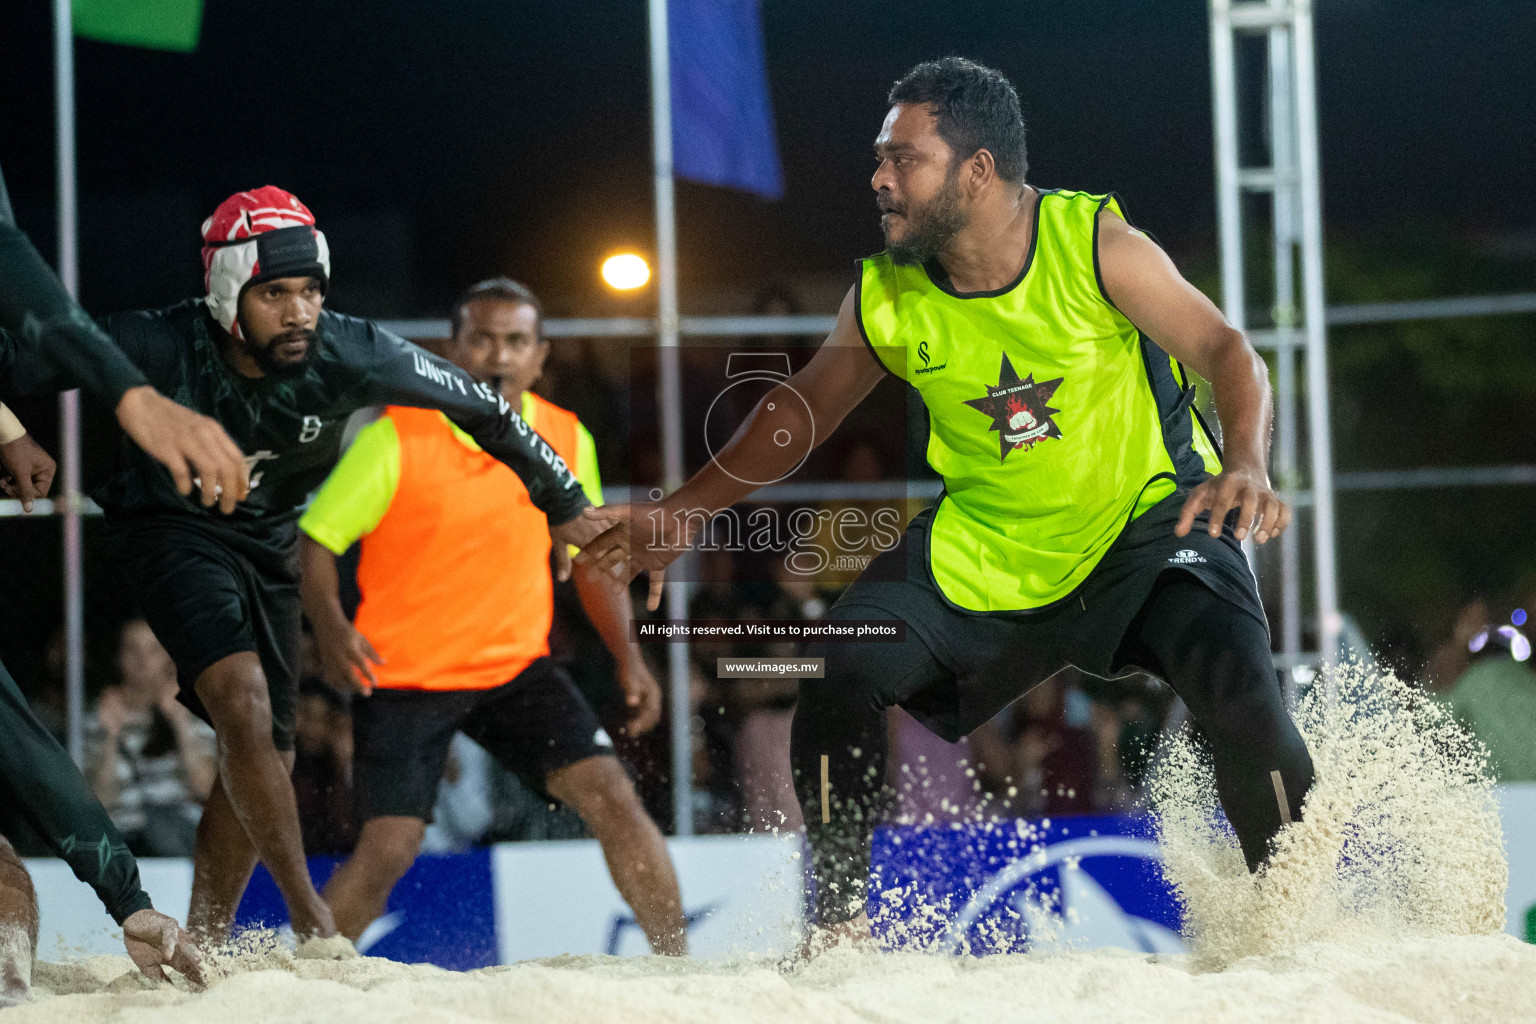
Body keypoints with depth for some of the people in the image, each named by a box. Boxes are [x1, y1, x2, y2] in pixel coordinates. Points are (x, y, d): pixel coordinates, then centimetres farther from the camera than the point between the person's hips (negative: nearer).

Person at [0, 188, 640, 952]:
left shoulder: (350, 356, -24)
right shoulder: (161, 347, -31)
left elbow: (481, 409, -11)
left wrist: (566, 509, -3)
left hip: (266, 543, 4)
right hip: (169, 526, -4)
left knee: (264, 755, 5)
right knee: (243, 698, -25)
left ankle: (200, 948, 19)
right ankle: (312, 925, -20)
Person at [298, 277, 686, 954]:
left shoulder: (566, 441, 0)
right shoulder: (398, 439, -13)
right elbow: (315, 538, -9)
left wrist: (628, 657, 0)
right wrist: (330, 628, -27)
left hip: (517, 668, 4)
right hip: (404, 675, -3)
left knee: (612, 798, -11)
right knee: (387, 852, -12)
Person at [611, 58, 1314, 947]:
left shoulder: (1095, 247, -19)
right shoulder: (886, 299, -9)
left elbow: (1227, 353, -16)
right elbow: (801, 410, 9)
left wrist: (1247, 467, -34)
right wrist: (687, 511, 6)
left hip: (1149, 521, -4)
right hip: (988, 547, 4)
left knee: (1240, 692, -26)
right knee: (842, 669, -14)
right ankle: (841, 924, 3)